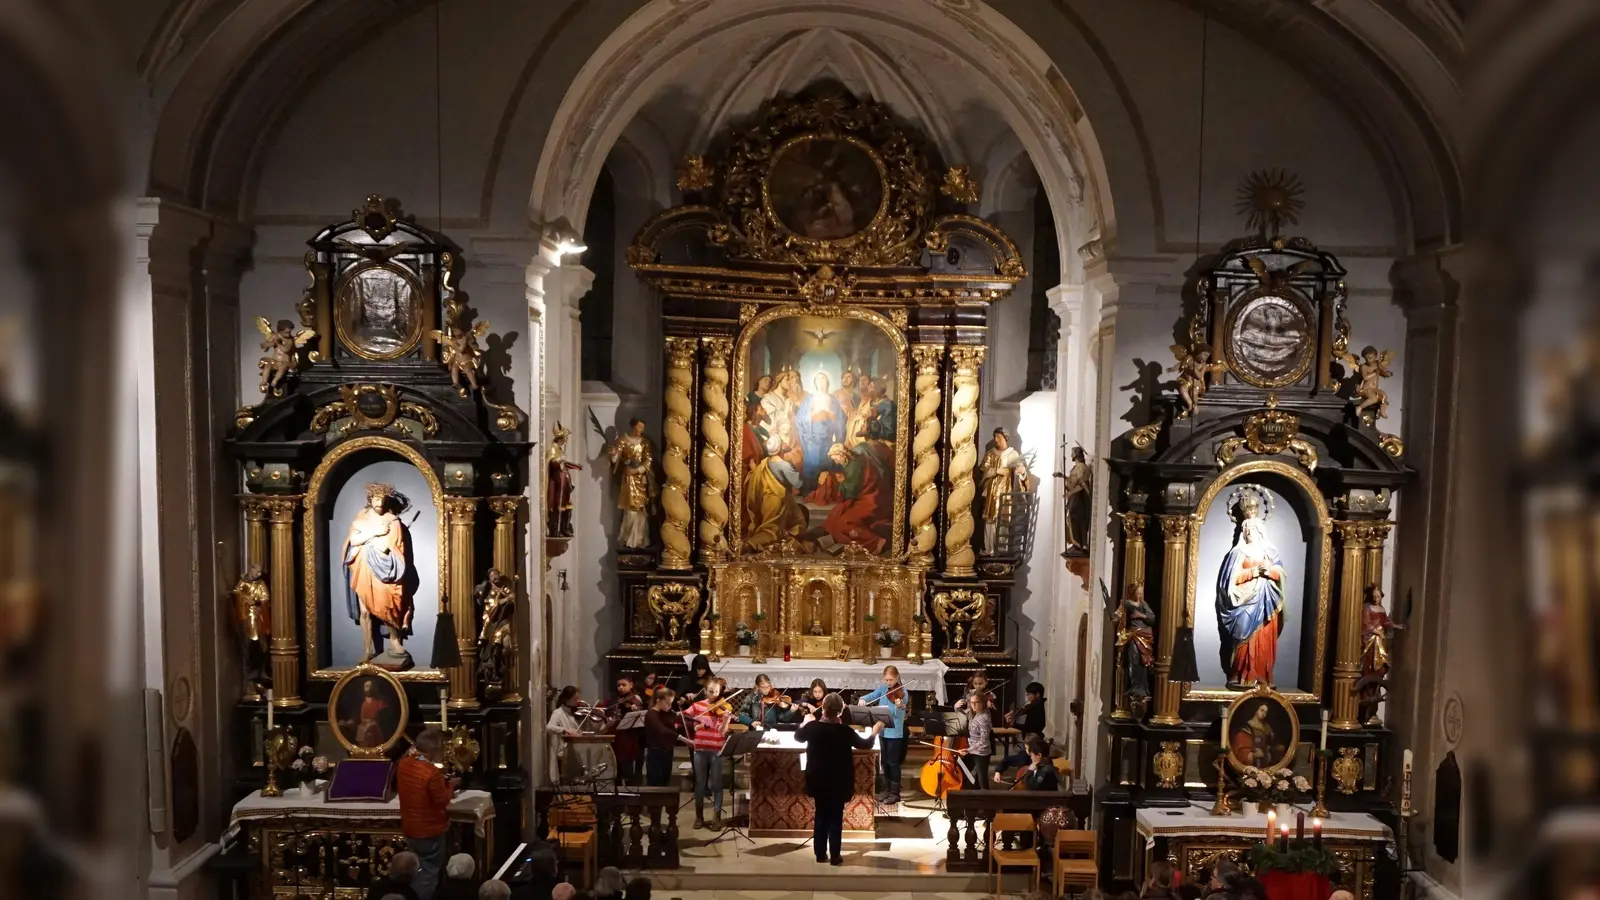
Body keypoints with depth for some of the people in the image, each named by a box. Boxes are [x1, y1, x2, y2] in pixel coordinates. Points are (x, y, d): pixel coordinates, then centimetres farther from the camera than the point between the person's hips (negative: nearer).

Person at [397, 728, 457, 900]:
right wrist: (450, 785, -3)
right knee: (428, 873, 8)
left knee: (416, 870, 22)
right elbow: (442, 801, -20)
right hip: (429, 831, -8)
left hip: (410, 828, 8)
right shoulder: (432, 772, -29)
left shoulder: (403, 763, -4)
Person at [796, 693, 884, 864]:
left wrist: (806, 722, 30)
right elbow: (865, 744, -3)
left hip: (818, 780, 3)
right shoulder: (845, 731, -19)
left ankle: (820, 854, 18)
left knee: (820, 815, 14)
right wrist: (875, 732, 16)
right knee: (836, 818, 6)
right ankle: (835, 856, 9)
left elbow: (798, 737, 12)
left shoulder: (812, 727, -10)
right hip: (838, 781, -3)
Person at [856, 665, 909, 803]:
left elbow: (898, 714, -21)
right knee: (884, 762, 14)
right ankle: (887, 789, 25)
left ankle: (895, 793, 9)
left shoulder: (901, 692, -13)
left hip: (895, 732, -6)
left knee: (893, 762, 0)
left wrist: (898, 706, -44)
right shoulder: (883, 689, 6)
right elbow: (872, 696, 4)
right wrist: (863, 699, -18)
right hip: (883, 730, 6)